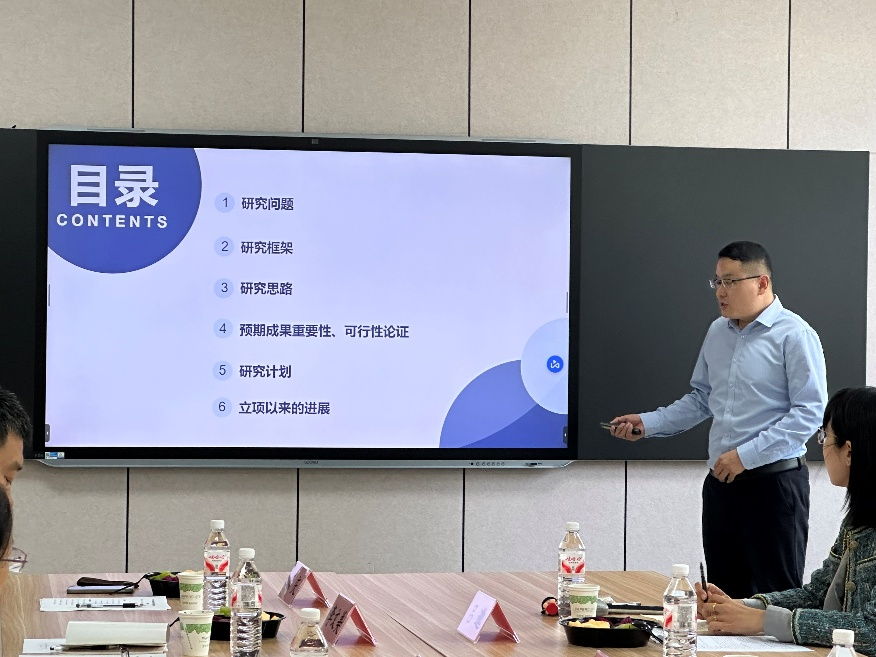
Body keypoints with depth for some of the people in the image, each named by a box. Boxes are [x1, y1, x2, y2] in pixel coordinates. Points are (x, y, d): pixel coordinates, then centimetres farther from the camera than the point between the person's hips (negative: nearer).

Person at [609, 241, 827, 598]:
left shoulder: (794, 335, -10)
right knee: (724, 594, 10)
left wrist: (746, 455, -19)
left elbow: (809, 411, -16)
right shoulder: (717, 332, 12)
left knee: (776, 595, -4)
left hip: (773, 484, -7)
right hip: (721, 482, 7)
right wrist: (646, 423, 7)